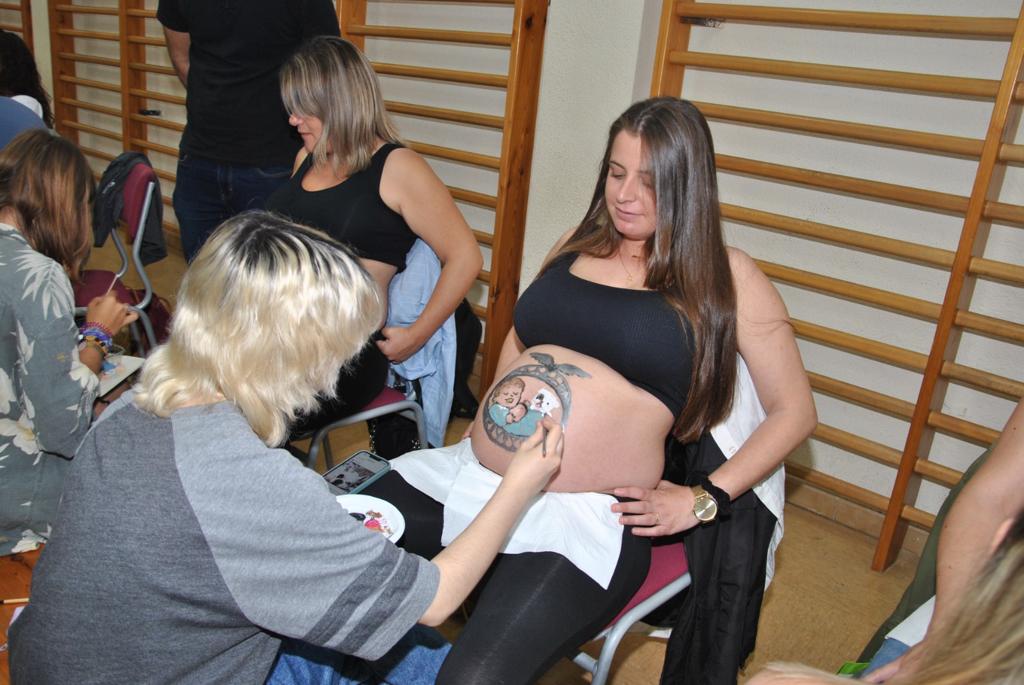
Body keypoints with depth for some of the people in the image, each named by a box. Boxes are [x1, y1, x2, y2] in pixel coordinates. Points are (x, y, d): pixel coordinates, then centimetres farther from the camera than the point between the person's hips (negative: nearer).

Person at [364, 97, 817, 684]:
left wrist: (703, 499, -4)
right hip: (473, 472, 6)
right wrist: (493, 414, 14)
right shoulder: (581, 244, 14)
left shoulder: (725, 276, 0)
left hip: (587, 512, -5)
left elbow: (795, 410, 3)